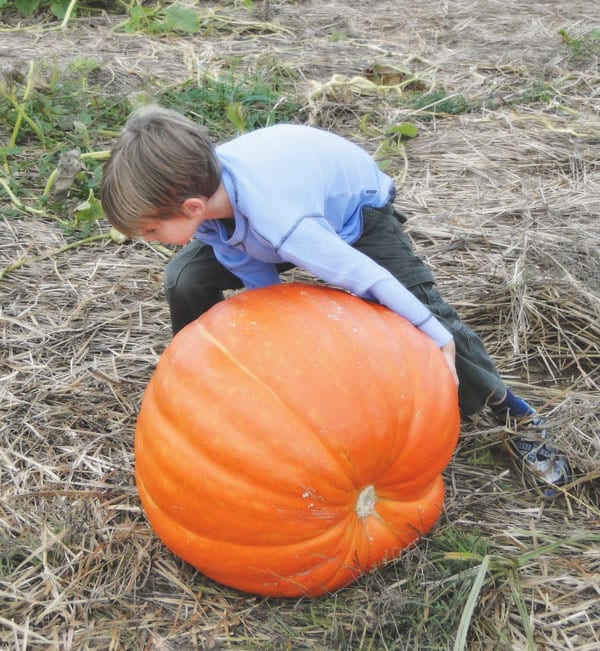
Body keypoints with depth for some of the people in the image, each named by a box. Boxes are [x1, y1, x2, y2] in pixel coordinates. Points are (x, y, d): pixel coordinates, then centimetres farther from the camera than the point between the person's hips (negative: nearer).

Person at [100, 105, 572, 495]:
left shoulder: (280, 225, -48)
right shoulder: (197, 185, -26)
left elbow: (367, 276, -39)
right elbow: (258, 278, -13)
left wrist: (438, 341, -29)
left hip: (355, 208, -5)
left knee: (429, 316, -14)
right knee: (187, 281, -13)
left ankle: (516, 414, 9)